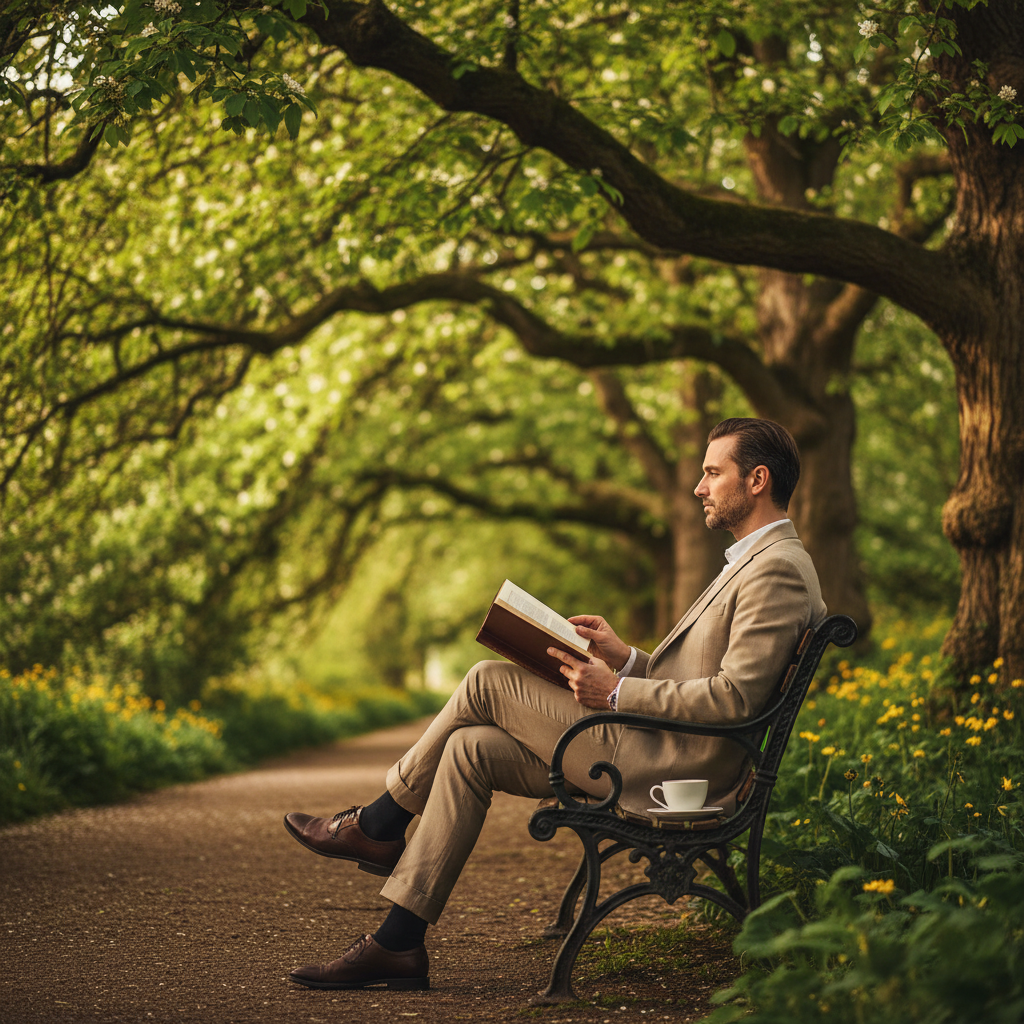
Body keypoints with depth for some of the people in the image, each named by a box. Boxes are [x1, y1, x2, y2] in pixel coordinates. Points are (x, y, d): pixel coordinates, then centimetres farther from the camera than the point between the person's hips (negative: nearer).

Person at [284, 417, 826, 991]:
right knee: (470, 749, 1)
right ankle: (398, 944, 1)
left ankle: (379, 826, 10)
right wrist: (625, 658, 10)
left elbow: (736, 695, -22)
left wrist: (616, 692, -17)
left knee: (489, 682, -9)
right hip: (664, 758, 10)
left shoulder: (778, 567, -13)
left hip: (667, 768, -10)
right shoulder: (755, 561, 21)